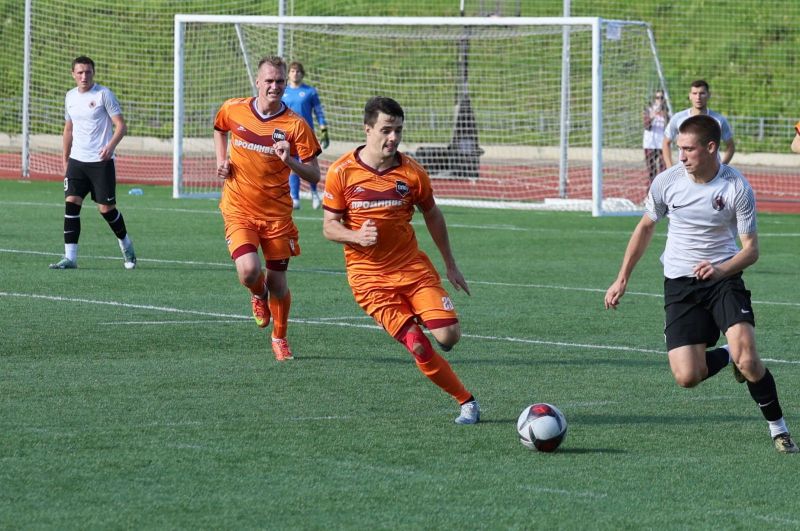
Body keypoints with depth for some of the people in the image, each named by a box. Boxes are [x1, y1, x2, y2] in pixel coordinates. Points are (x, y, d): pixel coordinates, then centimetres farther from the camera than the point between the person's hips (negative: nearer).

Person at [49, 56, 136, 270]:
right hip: (77, 160, 5)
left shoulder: (104, 94, -7)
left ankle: (126, 245, 25)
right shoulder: (71, 96, 11)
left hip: (101, 161, -5)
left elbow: (121, 126, -10)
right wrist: (65, 160, 19)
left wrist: (110, 146, -27)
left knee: (106, 208, -1)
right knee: (71, 202, -9)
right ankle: (70, 257, -10)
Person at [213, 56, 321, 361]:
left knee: (277, 283, 5)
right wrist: (221, 160, 7)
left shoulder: (295, 126, -10)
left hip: (277, 213, 0)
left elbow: (314, 176, -9)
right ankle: (259, 295, 17)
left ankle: (279, 337, 33)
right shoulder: (233, 110, -3)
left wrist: (290, 162, -28)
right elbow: (219, 129, 23)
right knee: (249, 272, -21)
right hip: (239, 210, 0)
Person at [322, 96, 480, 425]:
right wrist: (357, 236, -24)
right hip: (369, 275, -2)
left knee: (448, 336, -14)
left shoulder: (411, 172, -2)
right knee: (416, 344, -15)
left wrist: (450, 265, 17)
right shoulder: (341, 172, -7)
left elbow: (432, 215, 13)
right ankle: (466, 401, 0)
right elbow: (329, 227, -2)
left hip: (413, 267, 2)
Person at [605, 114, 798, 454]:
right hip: (680, 283, 2)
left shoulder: (737, 188, -12)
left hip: (723, 277, -2)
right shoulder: (667, 182, -5)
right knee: (687, 377, -13)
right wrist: (622, 279, 15)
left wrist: (721, 270, -28)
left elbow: (751, 249, -8)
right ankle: (727, 356, 22)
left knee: (747, 359, -24)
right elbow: (645, 227, 13)